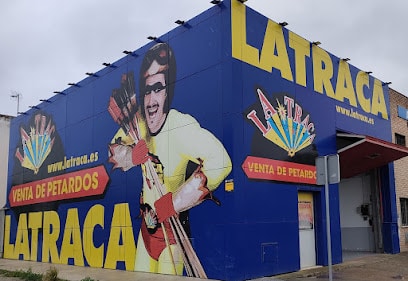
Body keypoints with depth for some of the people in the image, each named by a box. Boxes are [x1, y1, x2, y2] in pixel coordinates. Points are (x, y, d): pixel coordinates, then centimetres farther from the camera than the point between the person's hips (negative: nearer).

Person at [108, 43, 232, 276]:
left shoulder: (182, 126, -29)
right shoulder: (139, 123, -9)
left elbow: (220, 162, -41)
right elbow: (114, 150, 5)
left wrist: (174, 202, -36)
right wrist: (132, 155, -19)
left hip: (172, 232, -6)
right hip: (147, 228, 6)